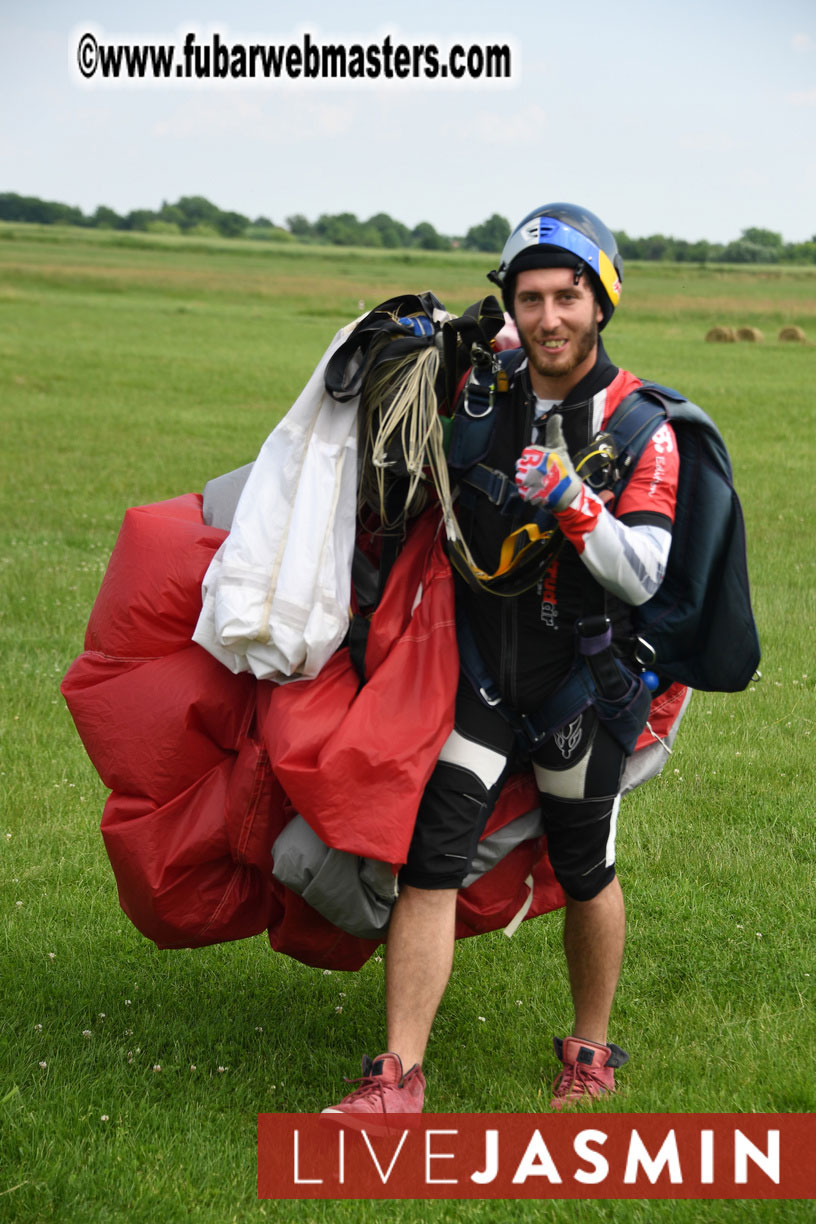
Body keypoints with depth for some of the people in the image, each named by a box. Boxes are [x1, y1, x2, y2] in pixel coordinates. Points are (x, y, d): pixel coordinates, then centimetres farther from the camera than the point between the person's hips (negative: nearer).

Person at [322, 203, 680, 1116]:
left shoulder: (643, 426, -10)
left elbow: (644, 576, -17)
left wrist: (571, 502, -30)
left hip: (583, 675, -2)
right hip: (481, 663, 3)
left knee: (584, 872, 11)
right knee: (429, 858, -6)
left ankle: (590, 1054, 33)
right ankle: (397, 1079, -2)